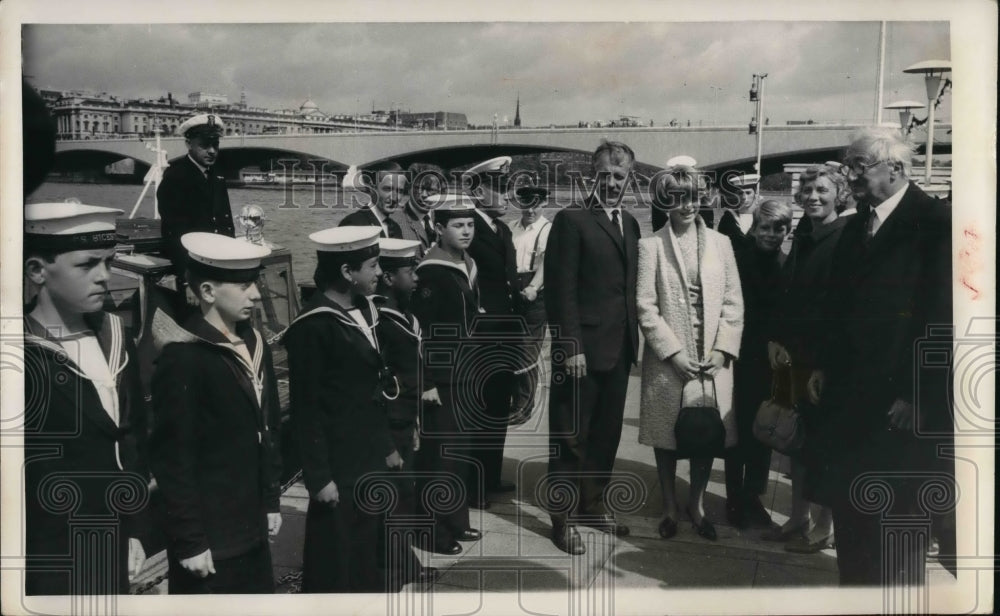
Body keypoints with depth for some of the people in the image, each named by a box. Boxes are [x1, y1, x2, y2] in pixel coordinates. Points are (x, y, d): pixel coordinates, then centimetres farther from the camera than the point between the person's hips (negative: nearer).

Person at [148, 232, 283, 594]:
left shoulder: (255, 344, 6)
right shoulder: (183, 357, -17)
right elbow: (172, 458, -17)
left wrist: (271, 500, 14)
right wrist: (189, 542, -15)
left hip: (251, 529, 7)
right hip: (208, 537, -7)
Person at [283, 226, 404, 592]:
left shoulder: (362, 310, 7)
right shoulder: (313, 326, -18)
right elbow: (306, 410, -16)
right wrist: (319, 477, -16)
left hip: (370, 460, 8)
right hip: (339, 466, -8)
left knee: (368, 551, 20)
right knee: (333, 561, 7)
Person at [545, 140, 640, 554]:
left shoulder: (630, 224, 13)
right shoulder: (571, 220, -9)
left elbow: (629, 285, 15)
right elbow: (561, 289, -13)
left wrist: (633, 337, 8)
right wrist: (570, 346, -17)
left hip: (619, 348, 7)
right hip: (582, 348, -7)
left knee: (607, 431, 15)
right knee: (570, 435, 4)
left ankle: (593, 503, 30)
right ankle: (562, 517, 16)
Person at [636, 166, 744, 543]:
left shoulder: (720, 243, 8)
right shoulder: (651, 246, -1)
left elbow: (733, 302, 6)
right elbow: (645, 306, -5)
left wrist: (722, 350, -6)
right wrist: (674, 352, -11)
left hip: (713, 359, 2)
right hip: (668, 359, -2)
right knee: (667, 434, 6)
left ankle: (697, 505, 24)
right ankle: (669, 507, 22)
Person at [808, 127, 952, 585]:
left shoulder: (936, 223, -11)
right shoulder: (857, 224, 12)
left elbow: (942, 316, -15)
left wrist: (917, 394, -16)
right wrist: (825, 365, 9)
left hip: (901, 400, -7)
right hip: (851, 392, 7)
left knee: (897, 514, 3)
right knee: (848, 506, 13)